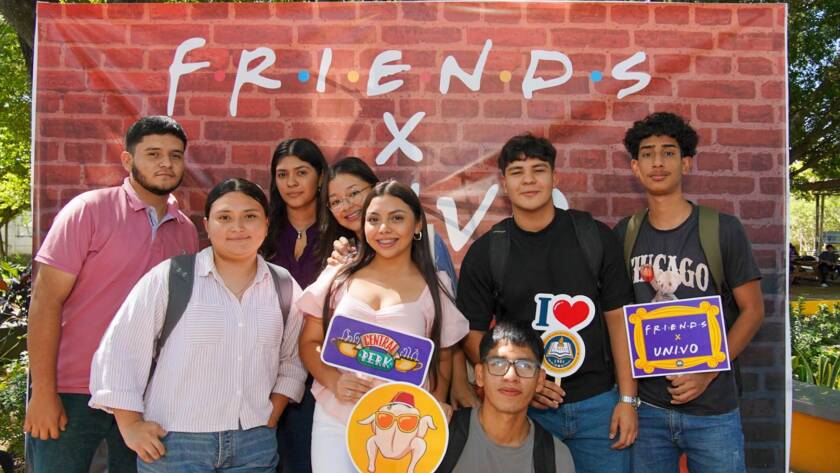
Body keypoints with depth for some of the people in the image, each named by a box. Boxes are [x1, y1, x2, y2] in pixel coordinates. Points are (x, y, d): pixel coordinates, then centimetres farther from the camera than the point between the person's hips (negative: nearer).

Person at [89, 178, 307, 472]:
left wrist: (272, 416, 6)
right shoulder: (169, 277, -7)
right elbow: (119, 350, -4)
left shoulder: (285, 288, 4)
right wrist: (131, 425, -5)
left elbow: (292, 360, 14)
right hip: (173, 443, -2)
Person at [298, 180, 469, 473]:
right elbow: (309, 343, 7)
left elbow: (442, 358, 8)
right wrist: (333, 380, -11)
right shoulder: (338, 277, 2)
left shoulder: (434, 287, 0)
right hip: (335, 420, 1)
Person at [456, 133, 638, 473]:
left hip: (598, 403, 1)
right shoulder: (485, 252, -3)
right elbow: (473, 334, 0)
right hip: (523, 407, 0)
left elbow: (618, 319, 1)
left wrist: (627, 399, -3)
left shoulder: (595, 237, -2)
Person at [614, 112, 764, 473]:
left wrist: (707, 372, -13)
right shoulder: (624, 234, 2)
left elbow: (752, 310, -3)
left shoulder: (722, 230, -6)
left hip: (712, 410, -2)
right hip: (646, 407, 2)